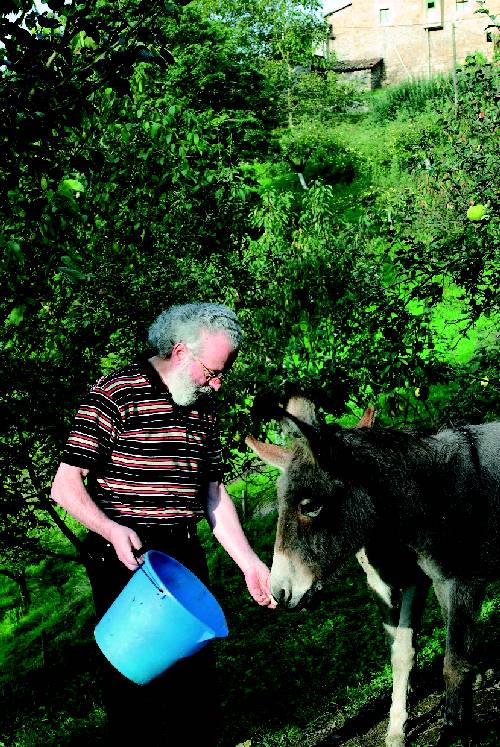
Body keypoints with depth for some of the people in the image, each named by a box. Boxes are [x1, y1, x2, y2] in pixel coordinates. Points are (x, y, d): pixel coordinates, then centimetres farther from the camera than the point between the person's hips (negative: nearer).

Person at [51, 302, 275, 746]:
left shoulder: (203, 408, 11)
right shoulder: (116, 394, -11)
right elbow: (65, 485, -13)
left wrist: (248, 563, 8)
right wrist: (111, 529, -30)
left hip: (186, 557, 7)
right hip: (127, 560, -7)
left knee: (196, 673, 14)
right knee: (135, 679, 0)